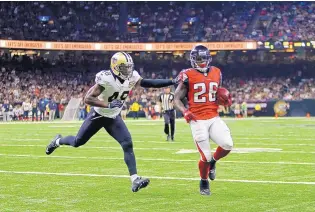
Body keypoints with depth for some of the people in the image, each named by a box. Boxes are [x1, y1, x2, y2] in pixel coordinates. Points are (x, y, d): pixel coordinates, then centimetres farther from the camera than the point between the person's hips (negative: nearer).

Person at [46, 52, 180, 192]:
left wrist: (172, 82, -19)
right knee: (78, 142, 11)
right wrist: (108, 105, -40)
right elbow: (87, 99, -31)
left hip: (114, 118, 4)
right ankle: (58, 141, 46)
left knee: (128, 145, -13)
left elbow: (150, 83, -9)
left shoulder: (132, 78, -12)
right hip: (98, 115, -4)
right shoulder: (106, 79, -30)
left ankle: (135, 180, -16)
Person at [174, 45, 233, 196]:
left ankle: (212, 162, 17)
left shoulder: (216, 73, 10)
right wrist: (184, 111, -19)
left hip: (214, 118, 4)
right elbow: (177, 99, -1)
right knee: (205, 156, -6)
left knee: (227, 145, -16)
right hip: (198, 121, -4)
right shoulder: (188, 76, -4)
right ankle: (204, 183, 22)